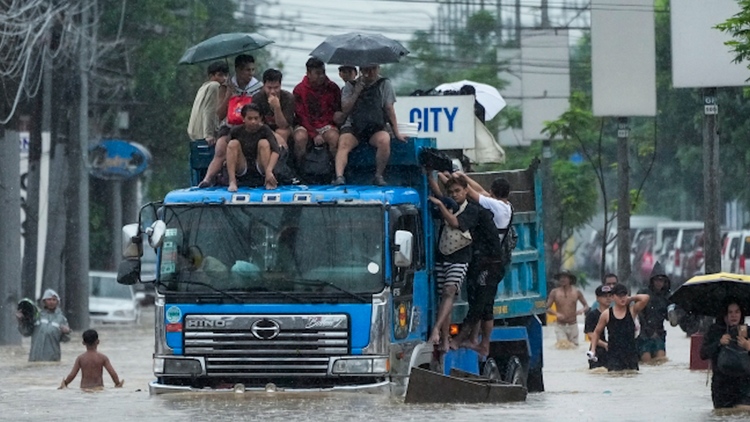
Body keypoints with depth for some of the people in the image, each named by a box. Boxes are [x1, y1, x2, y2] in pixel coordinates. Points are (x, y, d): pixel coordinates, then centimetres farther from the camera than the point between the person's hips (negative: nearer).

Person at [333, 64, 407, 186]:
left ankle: (378, 176, -21)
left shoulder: (384, 84, 7)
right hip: (353, 126, 1)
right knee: (343, 143, -31)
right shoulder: (350, 86, 8)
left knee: (384, 141, -34)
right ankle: (339, 176, -44)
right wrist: (356, 93, -9)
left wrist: (396, 133, 5)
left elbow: (389, 109, 8)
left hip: (376, 127, 0)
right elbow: (345, 111, 1)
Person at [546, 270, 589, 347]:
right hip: (560, 326, -2)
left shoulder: (576, 292, 2)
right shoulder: (554, 292, 0)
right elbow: (547, 308, 1)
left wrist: (582, 310, -14)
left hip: (573, 326, 2)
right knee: (563, 346, -17)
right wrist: (556, 313, -18)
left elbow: (586, 306, 10)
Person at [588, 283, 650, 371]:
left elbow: (645, 298, -11)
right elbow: (596, 332, 14)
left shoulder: (632, 311, 2)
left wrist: (631, 299, 1)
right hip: (613, 353, -1)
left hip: (630, 353, 1)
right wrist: (593, 349, 5)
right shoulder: (606, 314, 3)